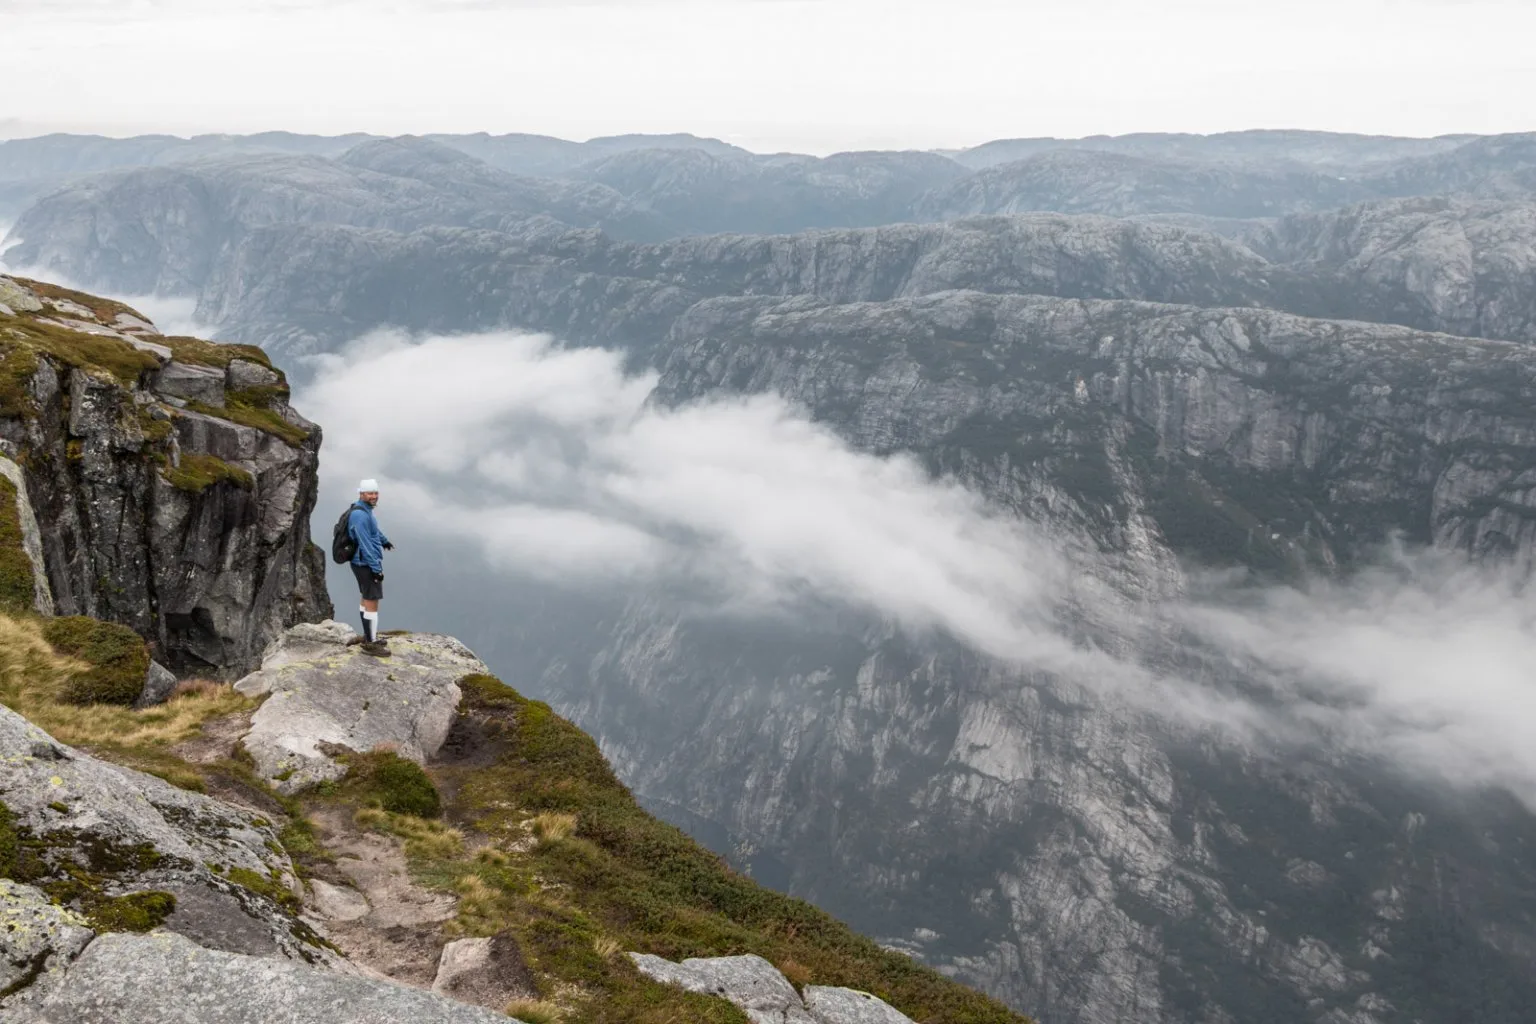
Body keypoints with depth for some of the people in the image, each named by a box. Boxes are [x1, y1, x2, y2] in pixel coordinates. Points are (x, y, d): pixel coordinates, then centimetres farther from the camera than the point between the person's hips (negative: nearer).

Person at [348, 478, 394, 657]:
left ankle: (369, 636, 29)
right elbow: (365, 544, -26)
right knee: (372, 603, -6)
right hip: (367, 564, -10)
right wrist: (376, 568, -26)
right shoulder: (360, 515, -22)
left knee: (367, 599, 18)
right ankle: (370, 644, 0)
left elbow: (373, 528, 32)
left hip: (365, 563, 10)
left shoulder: (365, 511, 9)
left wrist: (384, 541, 50)